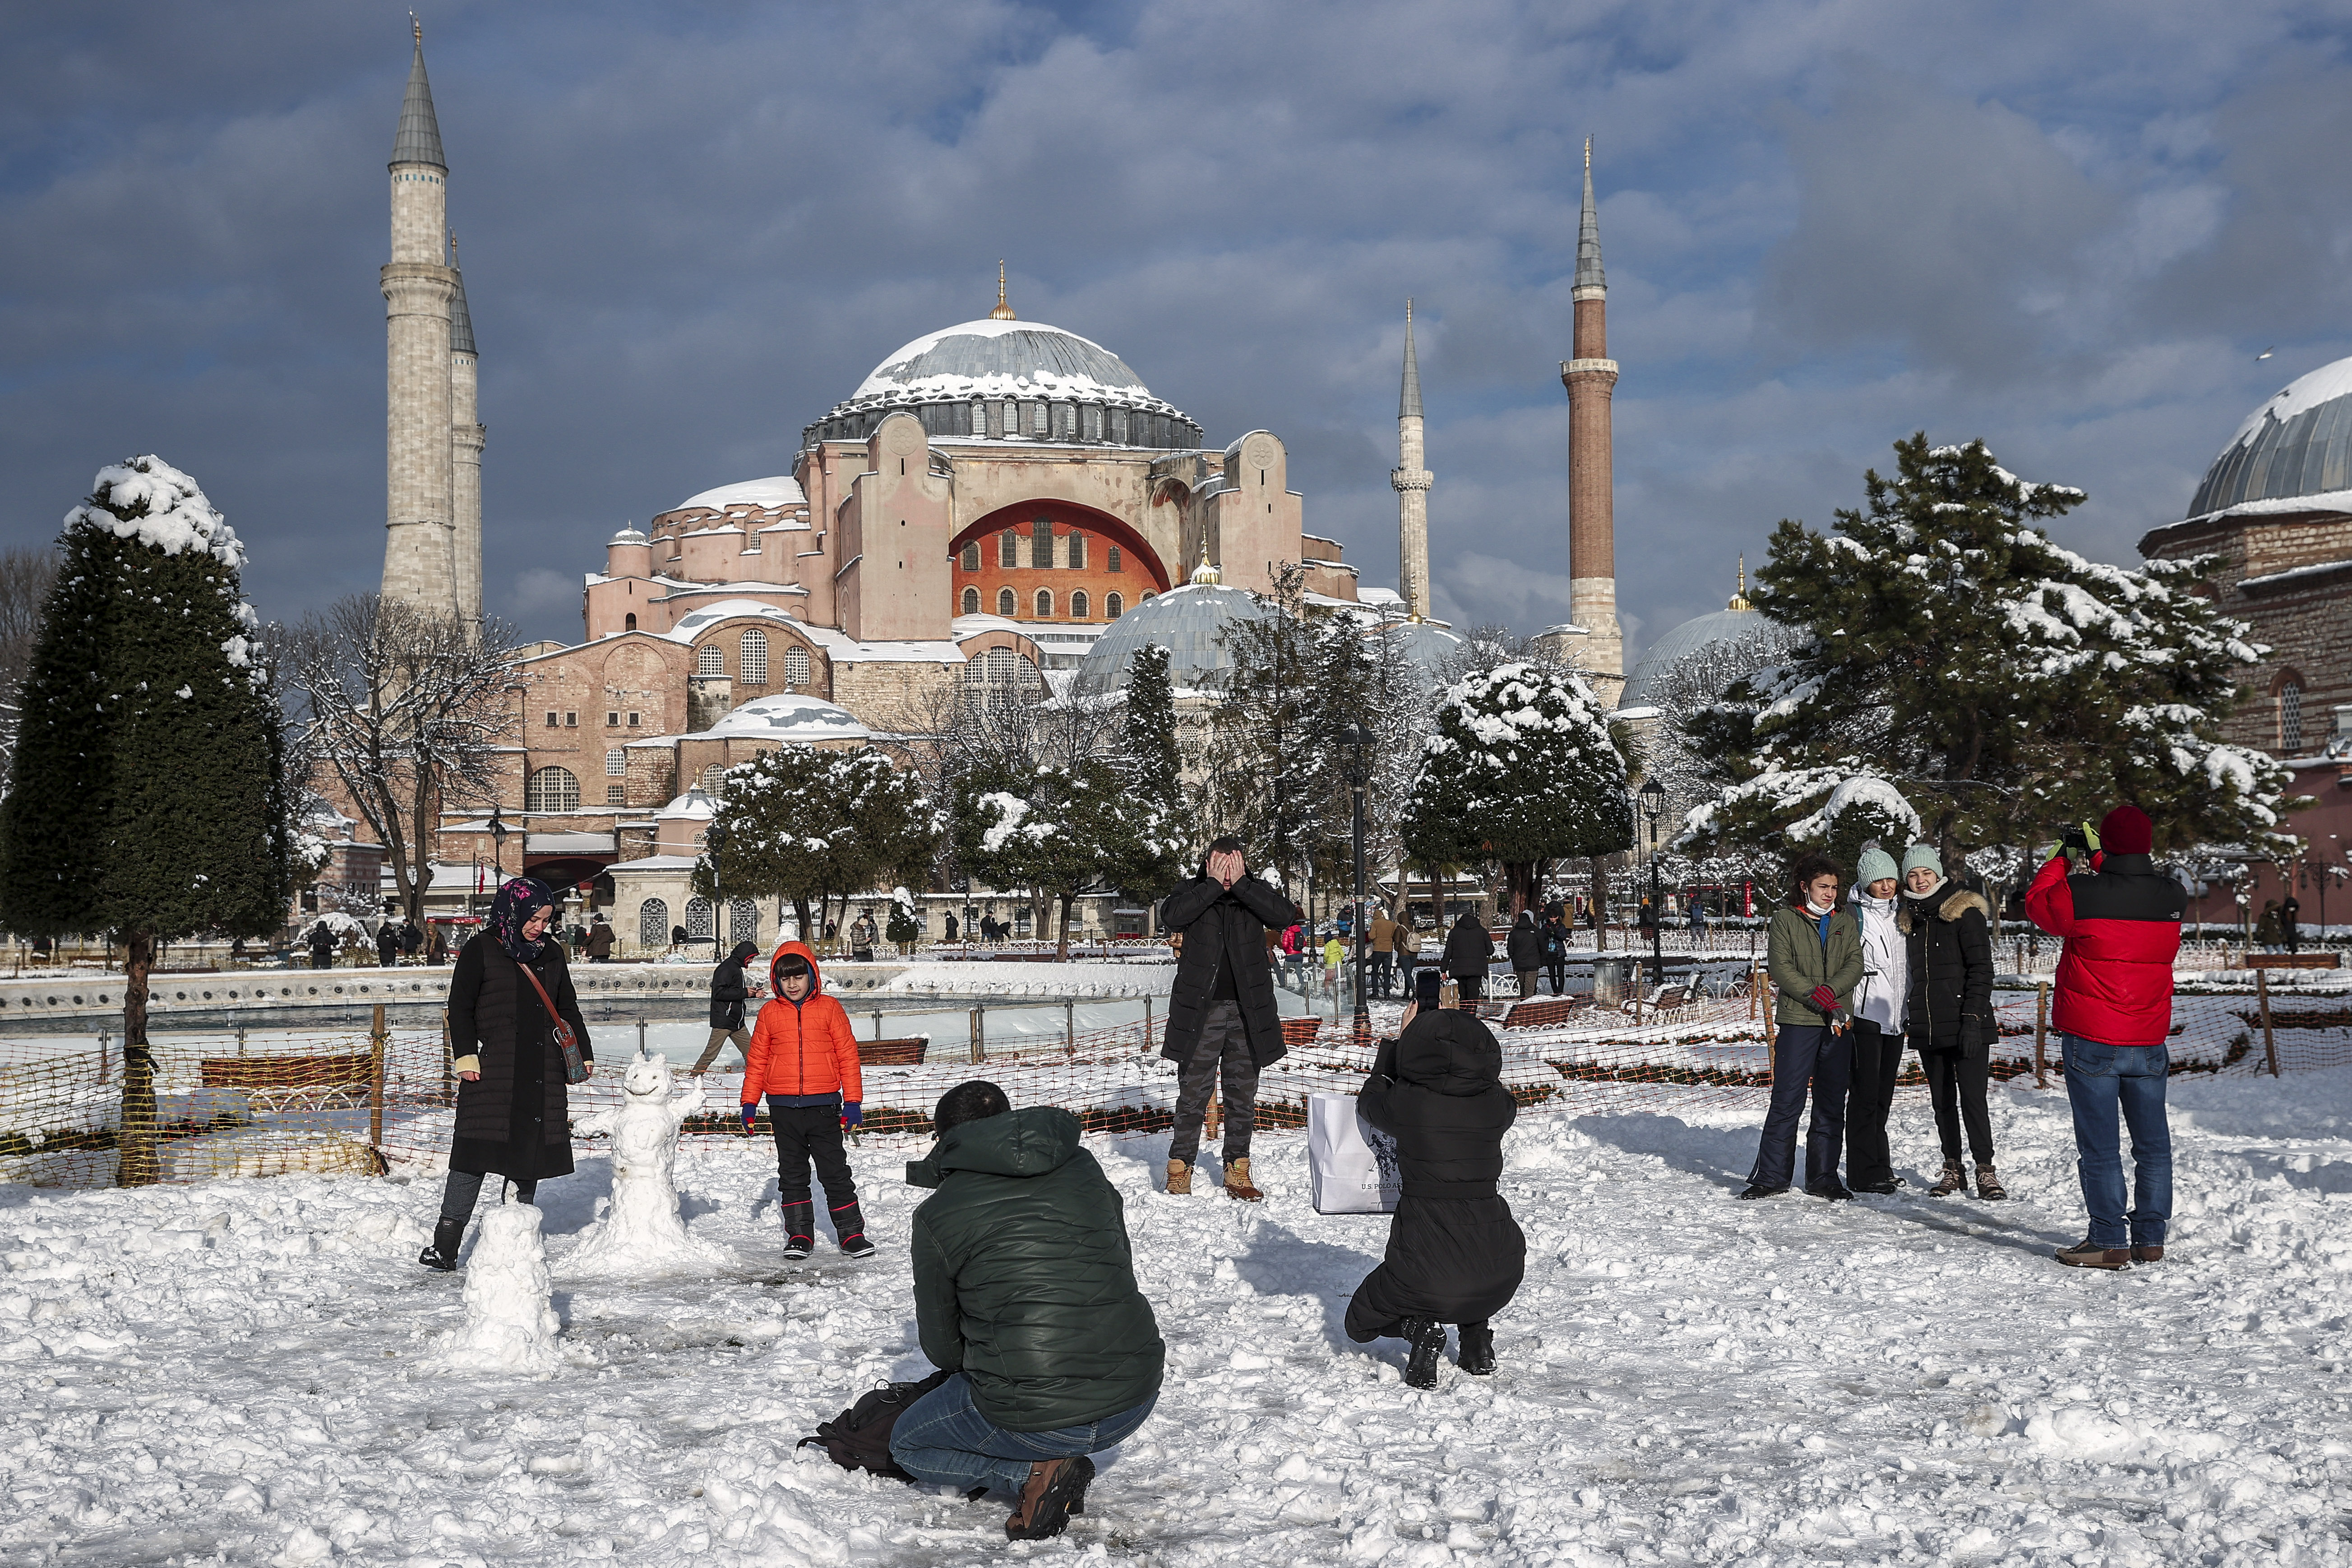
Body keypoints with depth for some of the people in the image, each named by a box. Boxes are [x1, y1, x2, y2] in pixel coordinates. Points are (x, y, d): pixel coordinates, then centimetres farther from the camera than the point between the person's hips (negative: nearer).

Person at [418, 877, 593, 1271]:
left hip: (544, 1071, 5)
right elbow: (460, 1006, -1)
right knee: (475, 1154, -9)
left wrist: (582, 1054, 19)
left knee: (533, 1151, 4)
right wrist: (466, 1054, -10)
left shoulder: (552, 954, 16)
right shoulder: (482, 949, 0)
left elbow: (568, 1009, 24)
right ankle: (444, 1245, -6)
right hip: (494, 1068, -5)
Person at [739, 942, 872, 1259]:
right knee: (792, 1175, 9)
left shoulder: (829, 1008, 1)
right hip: (784, 1107, 2)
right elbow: (757, 1060, 11)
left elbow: (848, 1055, 3)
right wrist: (749, 1103, 7)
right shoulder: (770, 1013, 6)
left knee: (835, 1172, 2)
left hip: (823, 1105, -2)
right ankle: (799, 1235, 17)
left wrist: (854, 1101, 0)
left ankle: (852, 1233, 9)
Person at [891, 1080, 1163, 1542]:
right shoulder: (1085, 1169, 10)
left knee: (908, 1446, 23)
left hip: (1032, 1414, -5)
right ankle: (1059, 1469, 13)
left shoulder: (937, 1214, 0)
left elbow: (941, 1344, 9)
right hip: (1136, 1399, 6)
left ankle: (1035, 1473, -1)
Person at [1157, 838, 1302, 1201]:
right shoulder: (1192, 891, 1)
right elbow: (1171, 917, -19)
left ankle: (1237, 1172, 17)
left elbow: (1287, 915, -15)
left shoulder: (1257, 892, 4)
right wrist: (1213, 884, -19)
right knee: (1193, 1092, 0)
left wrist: (1239, 884, -17)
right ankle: (1180, 1168, 11)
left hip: (1247, 1011, 2)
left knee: (1243, 1094, 8)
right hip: (1200, 1010, -2)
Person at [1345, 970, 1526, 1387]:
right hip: (1500, 1275, 3)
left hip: (1426, 1267, -3)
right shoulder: (1498, 1105, -4)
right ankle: (1477, 1336, 20)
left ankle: (1420, 1326, -4)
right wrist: (1454, 1029, 29)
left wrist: (1399, 1040, 25)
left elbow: (1371, 1096, 14)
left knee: (1361, 1321, 27)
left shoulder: (1406, 1103, -11)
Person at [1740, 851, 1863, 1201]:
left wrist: (1830, 990, -15)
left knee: (1831, 1104, 7)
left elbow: (1855, 964, 3)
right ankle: (1771, 1177, 1)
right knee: (1787, 1100, -5)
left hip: (1839, 1023, 4)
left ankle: (1824, 1177, 14)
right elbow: (1780, 968, -5)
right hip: (1797, 1021, -3)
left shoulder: (1846, 921, 14)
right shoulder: (1785, 920, 3)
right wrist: (1817, 998, -15)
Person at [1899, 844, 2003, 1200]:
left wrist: (1972, 1019, -15)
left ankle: (1986, 1171, -1)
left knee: (1973, 1099, -8)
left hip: (1965, 1026, -6)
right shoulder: (1909, 918, 15)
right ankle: (1953, 1171, 16)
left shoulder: (1964, 912, -4)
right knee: (1942, 1101, 9)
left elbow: (1981, 969, -8)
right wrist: (1910, 1017, 16)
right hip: (1926, 1028, 6)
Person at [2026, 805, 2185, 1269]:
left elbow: (2037, 903, 6)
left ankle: (2109, 1241, 3)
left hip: (2091, 1042, -4)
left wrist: (2061, 859, 18)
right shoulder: (2173, 898, -3)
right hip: (2149, 1040, 4)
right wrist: (2096, 858, 25)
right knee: (2153, 1143, 13)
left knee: (2099, 1147, 1)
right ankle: (2150, 1239, 18)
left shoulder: (2079, 894, -16)